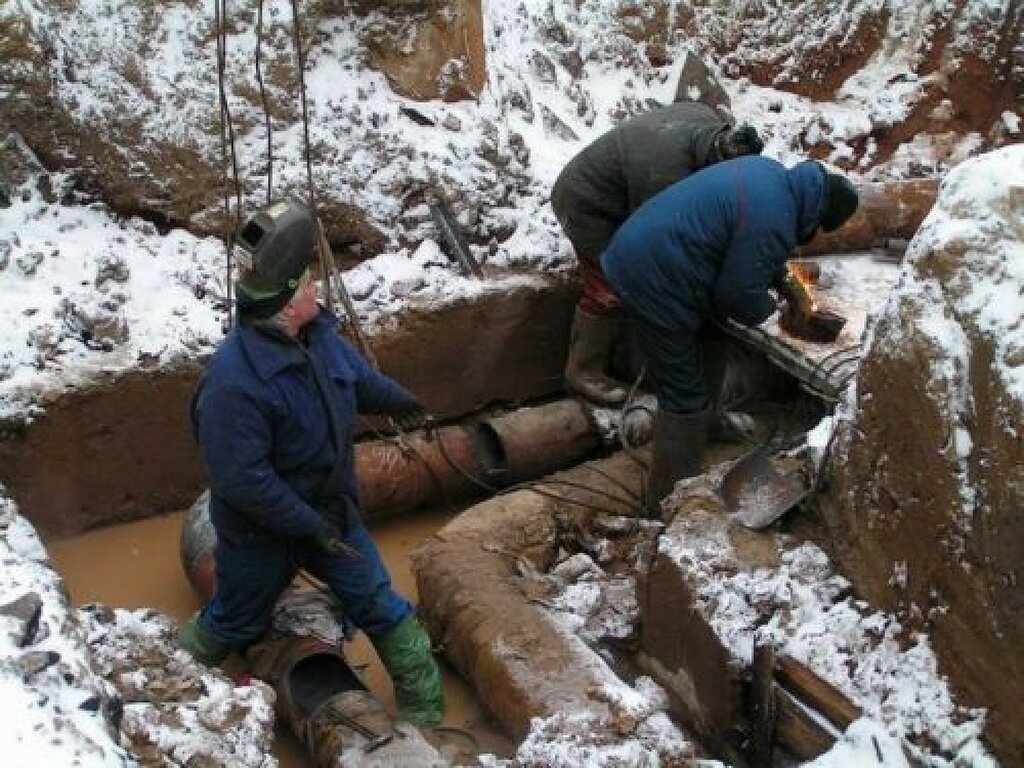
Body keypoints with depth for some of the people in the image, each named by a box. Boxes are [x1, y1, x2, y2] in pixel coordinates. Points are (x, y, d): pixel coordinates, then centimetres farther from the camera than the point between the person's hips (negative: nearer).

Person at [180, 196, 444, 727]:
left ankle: (424, 711, 32)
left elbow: (353, 374, 13)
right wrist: (309, 524, -28)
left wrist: (393, 398, 30)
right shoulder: (233, 381, -37)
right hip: (262, 533, -6)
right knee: (234, 623, 20)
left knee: (381, 608, 15)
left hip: (331, 511, 6)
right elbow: (242, 479, -34)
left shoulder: (316, 333, -11)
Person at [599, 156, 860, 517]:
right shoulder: (772, 224, -25)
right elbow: (739, 295, -16)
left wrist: (777, 273, 21)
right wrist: (767, 308, 4)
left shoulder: (771, 171, 5)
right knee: (686, 398, 0)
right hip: (653, 284, -11)